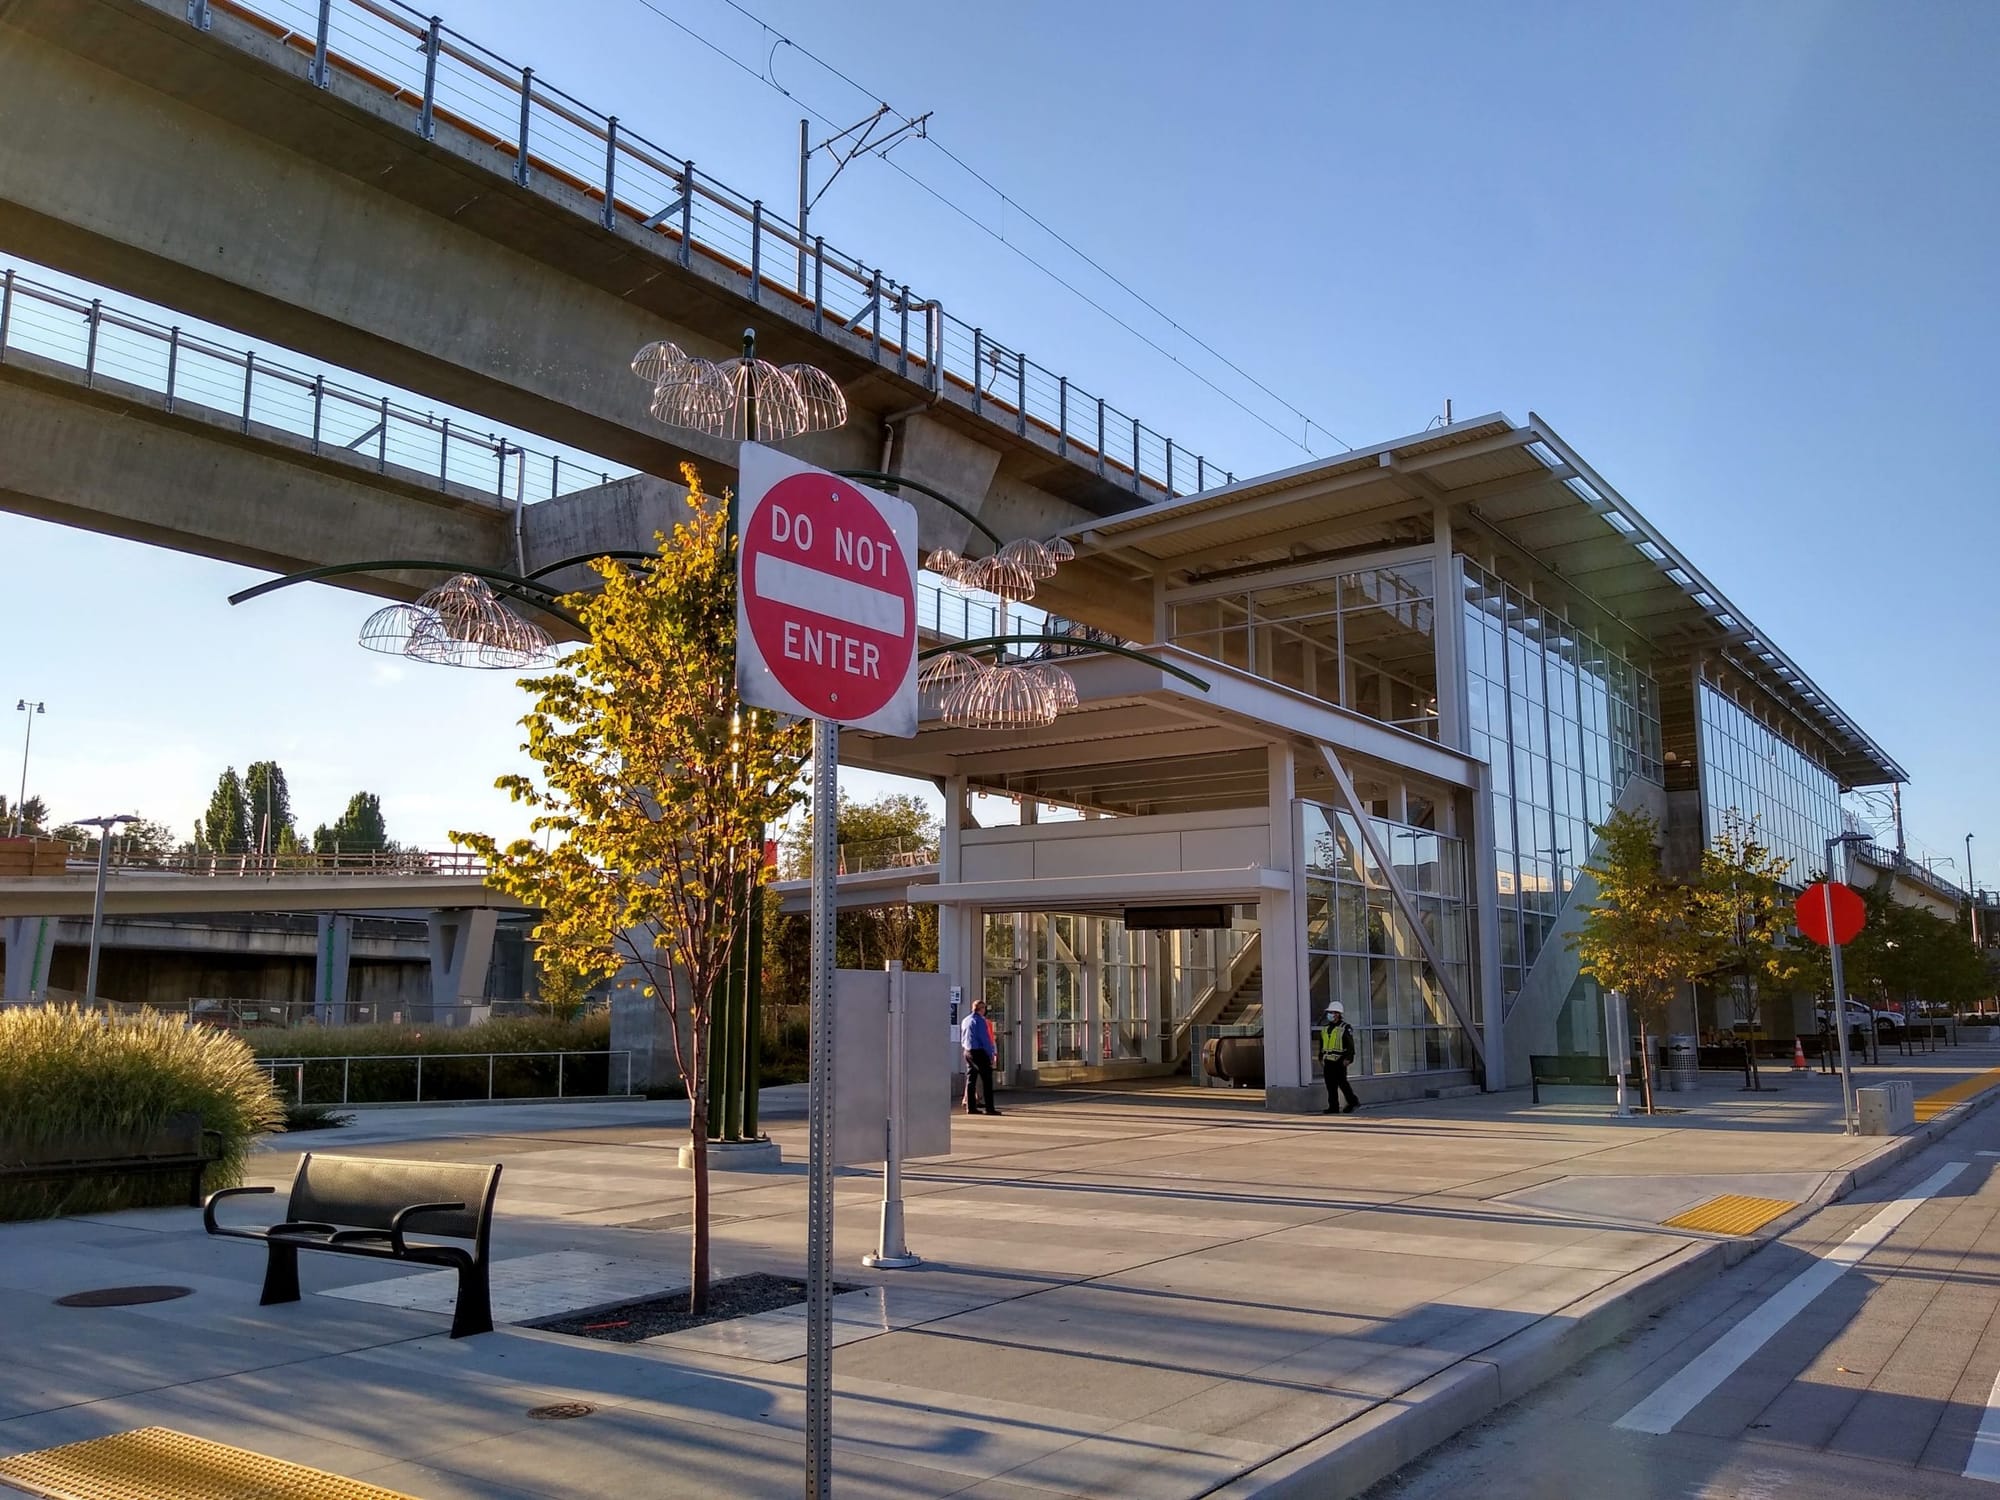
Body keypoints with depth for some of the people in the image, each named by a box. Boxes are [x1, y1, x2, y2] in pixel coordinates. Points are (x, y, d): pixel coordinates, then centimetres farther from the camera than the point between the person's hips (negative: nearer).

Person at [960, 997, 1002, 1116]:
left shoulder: (964, 1021, 13)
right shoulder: (980, 1021, -11)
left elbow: (961, 1040, 17)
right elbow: (985, 1039, -15)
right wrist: (990, 1054, -11)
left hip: (968, 1052, 8)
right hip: (980, 1052, -8)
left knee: (971, 1079, 9)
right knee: (987, 1080, -4)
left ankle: (971, 1107, 7)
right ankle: (989, 1108, -7)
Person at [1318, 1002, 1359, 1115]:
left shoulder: (1345, 1028, -5)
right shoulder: (1325, 1028, 16)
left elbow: (1350, 1045, -8)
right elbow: (1321, 1045, 22)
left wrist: (1348, 1058, -14)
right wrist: (1321, 1058, 19)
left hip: (1339, 1061, -7)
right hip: (1328, 1061, 7)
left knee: (1342, 1082, -6)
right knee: (1330, 1085, 4)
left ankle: (1353, 1102, 10)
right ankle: (1333, 1107, 8)